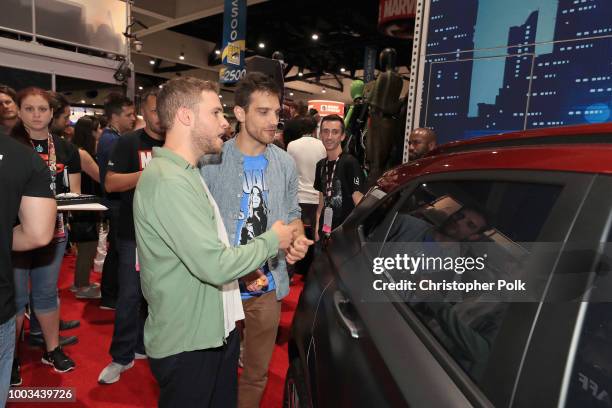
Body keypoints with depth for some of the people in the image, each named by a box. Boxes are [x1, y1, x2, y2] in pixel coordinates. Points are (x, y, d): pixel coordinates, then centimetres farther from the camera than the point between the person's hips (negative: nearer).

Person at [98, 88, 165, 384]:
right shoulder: (129, 143, -3)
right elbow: (110, 183, -11)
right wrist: (149, 173, -22)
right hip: (135, 232, -3)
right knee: (130, 294, 1)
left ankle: (143, 345, 32)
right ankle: (121, 357, 16)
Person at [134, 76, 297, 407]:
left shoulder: (185, 173, 11)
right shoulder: (167, 181, -24)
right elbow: (215, 266, -28)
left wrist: (246, 267, 4)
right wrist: (272, 240, -13)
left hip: (215, 328, 9)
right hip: (187, 343, -9)